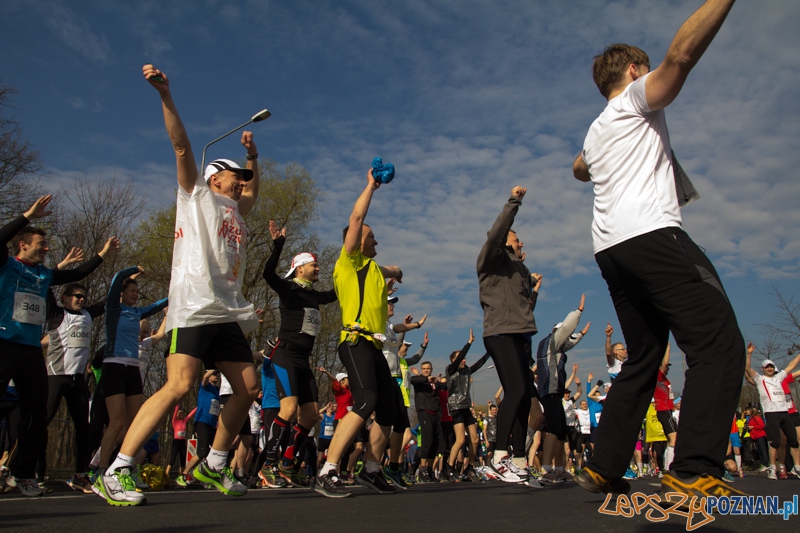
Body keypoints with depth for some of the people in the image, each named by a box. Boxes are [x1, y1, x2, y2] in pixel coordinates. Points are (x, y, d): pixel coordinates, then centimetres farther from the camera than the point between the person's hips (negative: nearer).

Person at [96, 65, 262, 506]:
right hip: (194, 308, -7)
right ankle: (116, 472, -12)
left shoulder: (235, 209, 27)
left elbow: (255, 188, 48)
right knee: (179, 386, -20)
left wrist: (252, 153, 41)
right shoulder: (197, 194, 11)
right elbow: (181, 145, 1)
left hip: (229, 315, 8)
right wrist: (165, 93, -7)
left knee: (248, 389, 2)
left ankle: (213, 466, 17)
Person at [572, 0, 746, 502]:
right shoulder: (637, 97, 8)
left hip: (612, 249, 9)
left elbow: (579, 169, 51)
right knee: (720, 345, -13)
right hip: (652, 235, -8)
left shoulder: (595, 131, 29)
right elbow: (682, 53, -12)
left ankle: (604, 468, 7)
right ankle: (695, 472, -23)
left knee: (643, 361, 10)